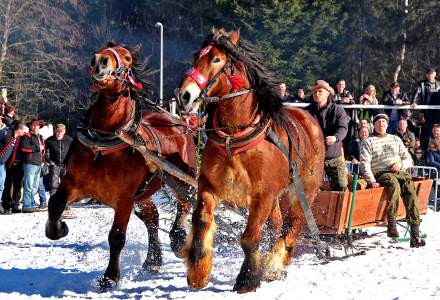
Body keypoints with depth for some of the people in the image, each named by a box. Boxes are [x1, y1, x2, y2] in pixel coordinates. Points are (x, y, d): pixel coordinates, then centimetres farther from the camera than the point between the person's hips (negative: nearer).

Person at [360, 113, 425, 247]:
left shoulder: (395, 139, 26)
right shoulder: (368, 142, 14)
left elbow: (409, 159, 23)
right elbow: (365, 164, 2)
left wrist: (401, 164, -2)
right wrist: (372, 181, -14)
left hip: (399, 171, 3)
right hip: (381, 174, -3)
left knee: (410, 188, -29)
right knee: (394, 184, -38)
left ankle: (415, 234, -38)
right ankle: (391, 225, -42)